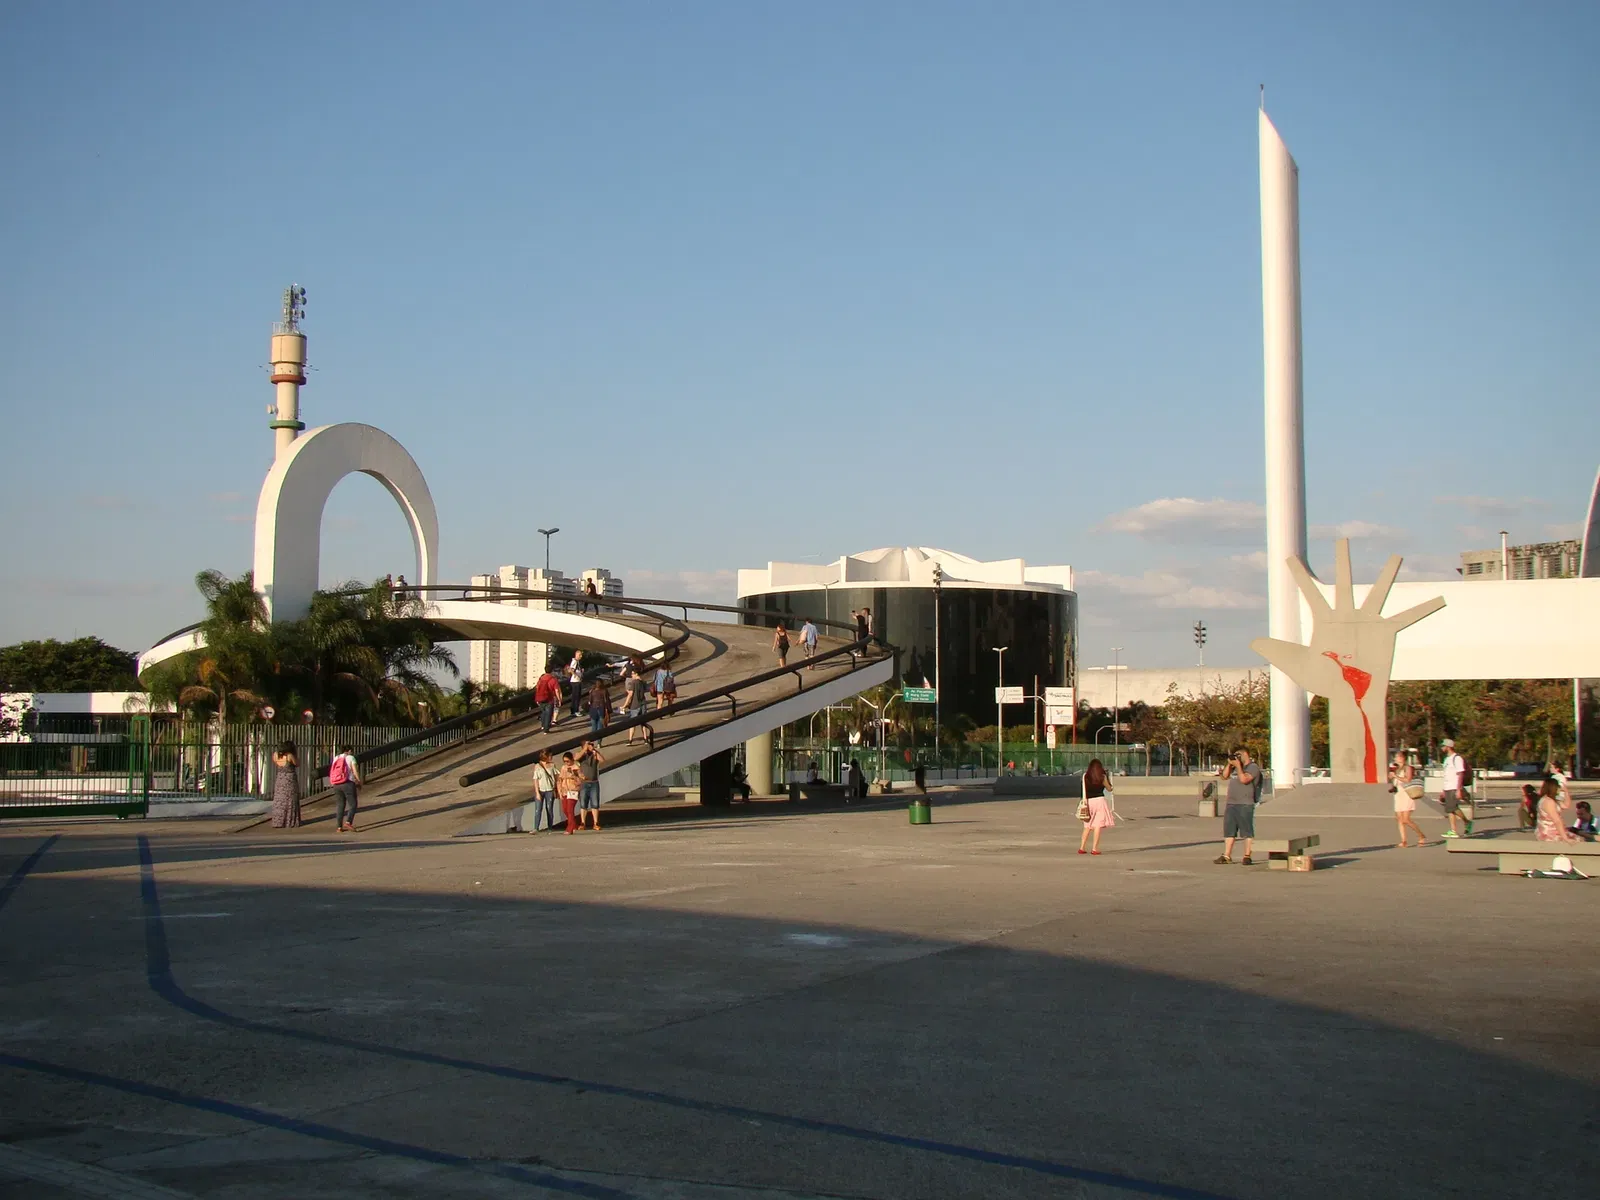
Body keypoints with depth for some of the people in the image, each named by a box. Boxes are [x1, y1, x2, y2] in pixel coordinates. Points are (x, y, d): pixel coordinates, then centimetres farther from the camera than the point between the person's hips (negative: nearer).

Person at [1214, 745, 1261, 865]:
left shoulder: (1253, 768, -5)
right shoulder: (1235, 767, 20)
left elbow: (1244, 779, -19)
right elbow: (1225, 776, 15)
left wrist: (1238, 766, -12)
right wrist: (1229, 764, 6)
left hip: (1245, 805, -8)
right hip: (1231, 804, 8)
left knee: (1247, 832, -4)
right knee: (1229, 831, 7)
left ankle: (1247, 856, -3)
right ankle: (1226, 855, 10)